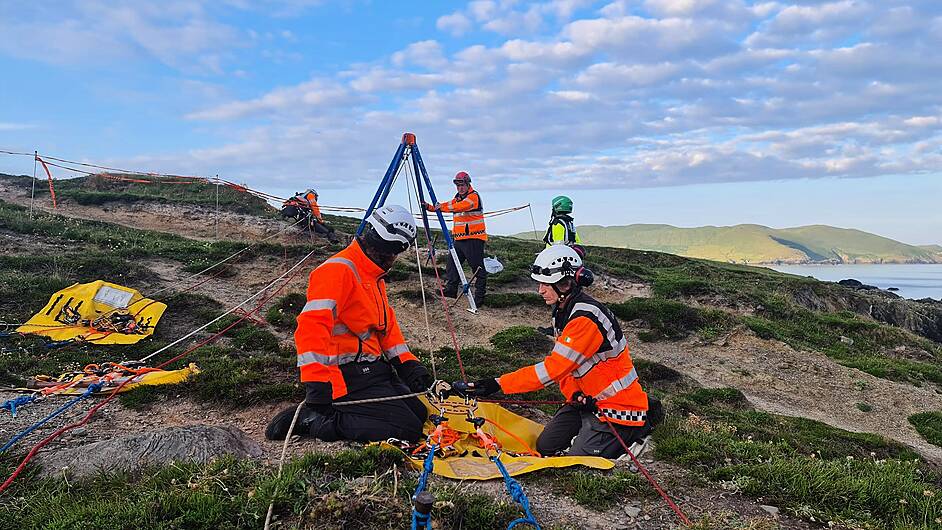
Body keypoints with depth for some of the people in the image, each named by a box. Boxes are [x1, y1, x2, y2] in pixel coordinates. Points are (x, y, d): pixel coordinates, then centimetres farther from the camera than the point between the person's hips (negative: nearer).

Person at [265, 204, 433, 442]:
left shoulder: (375, 277, 18)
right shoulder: (338, 270, -16)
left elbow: (387, 325, 22)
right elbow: (312, 326, -25)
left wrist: (408, 365, 9)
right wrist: (318, 384, -30)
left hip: (373, 369, 10)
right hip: (349, 375, -10)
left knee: (419, 414, 6)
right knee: (408, 429, -16)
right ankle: (312, 420, -10)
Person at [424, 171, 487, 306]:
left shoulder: (474, 196, -9)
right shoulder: (457, 198, 19)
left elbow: (459, 207, -25)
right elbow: (447, 206, 14)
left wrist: (441, 206, -24)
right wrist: (430, 207, -2)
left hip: (473, 239, -9)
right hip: (459, 239, 9)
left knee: (477, 268, -5)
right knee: (452, 264, 11)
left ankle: (479, 296, -1)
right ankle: (450, 290, 21)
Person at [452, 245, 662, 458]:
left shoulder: (586, 319, -29)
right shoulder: (562, 311, 3)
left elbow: (552, 369, -33)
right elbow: (560, 364, 7)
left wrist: (497, 384, -35)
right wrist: (575, 394, -14)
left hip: (618, 406, -9)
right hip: (589, 398, 9)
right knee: (545, 446, 10)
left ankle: (640, 424, 7)